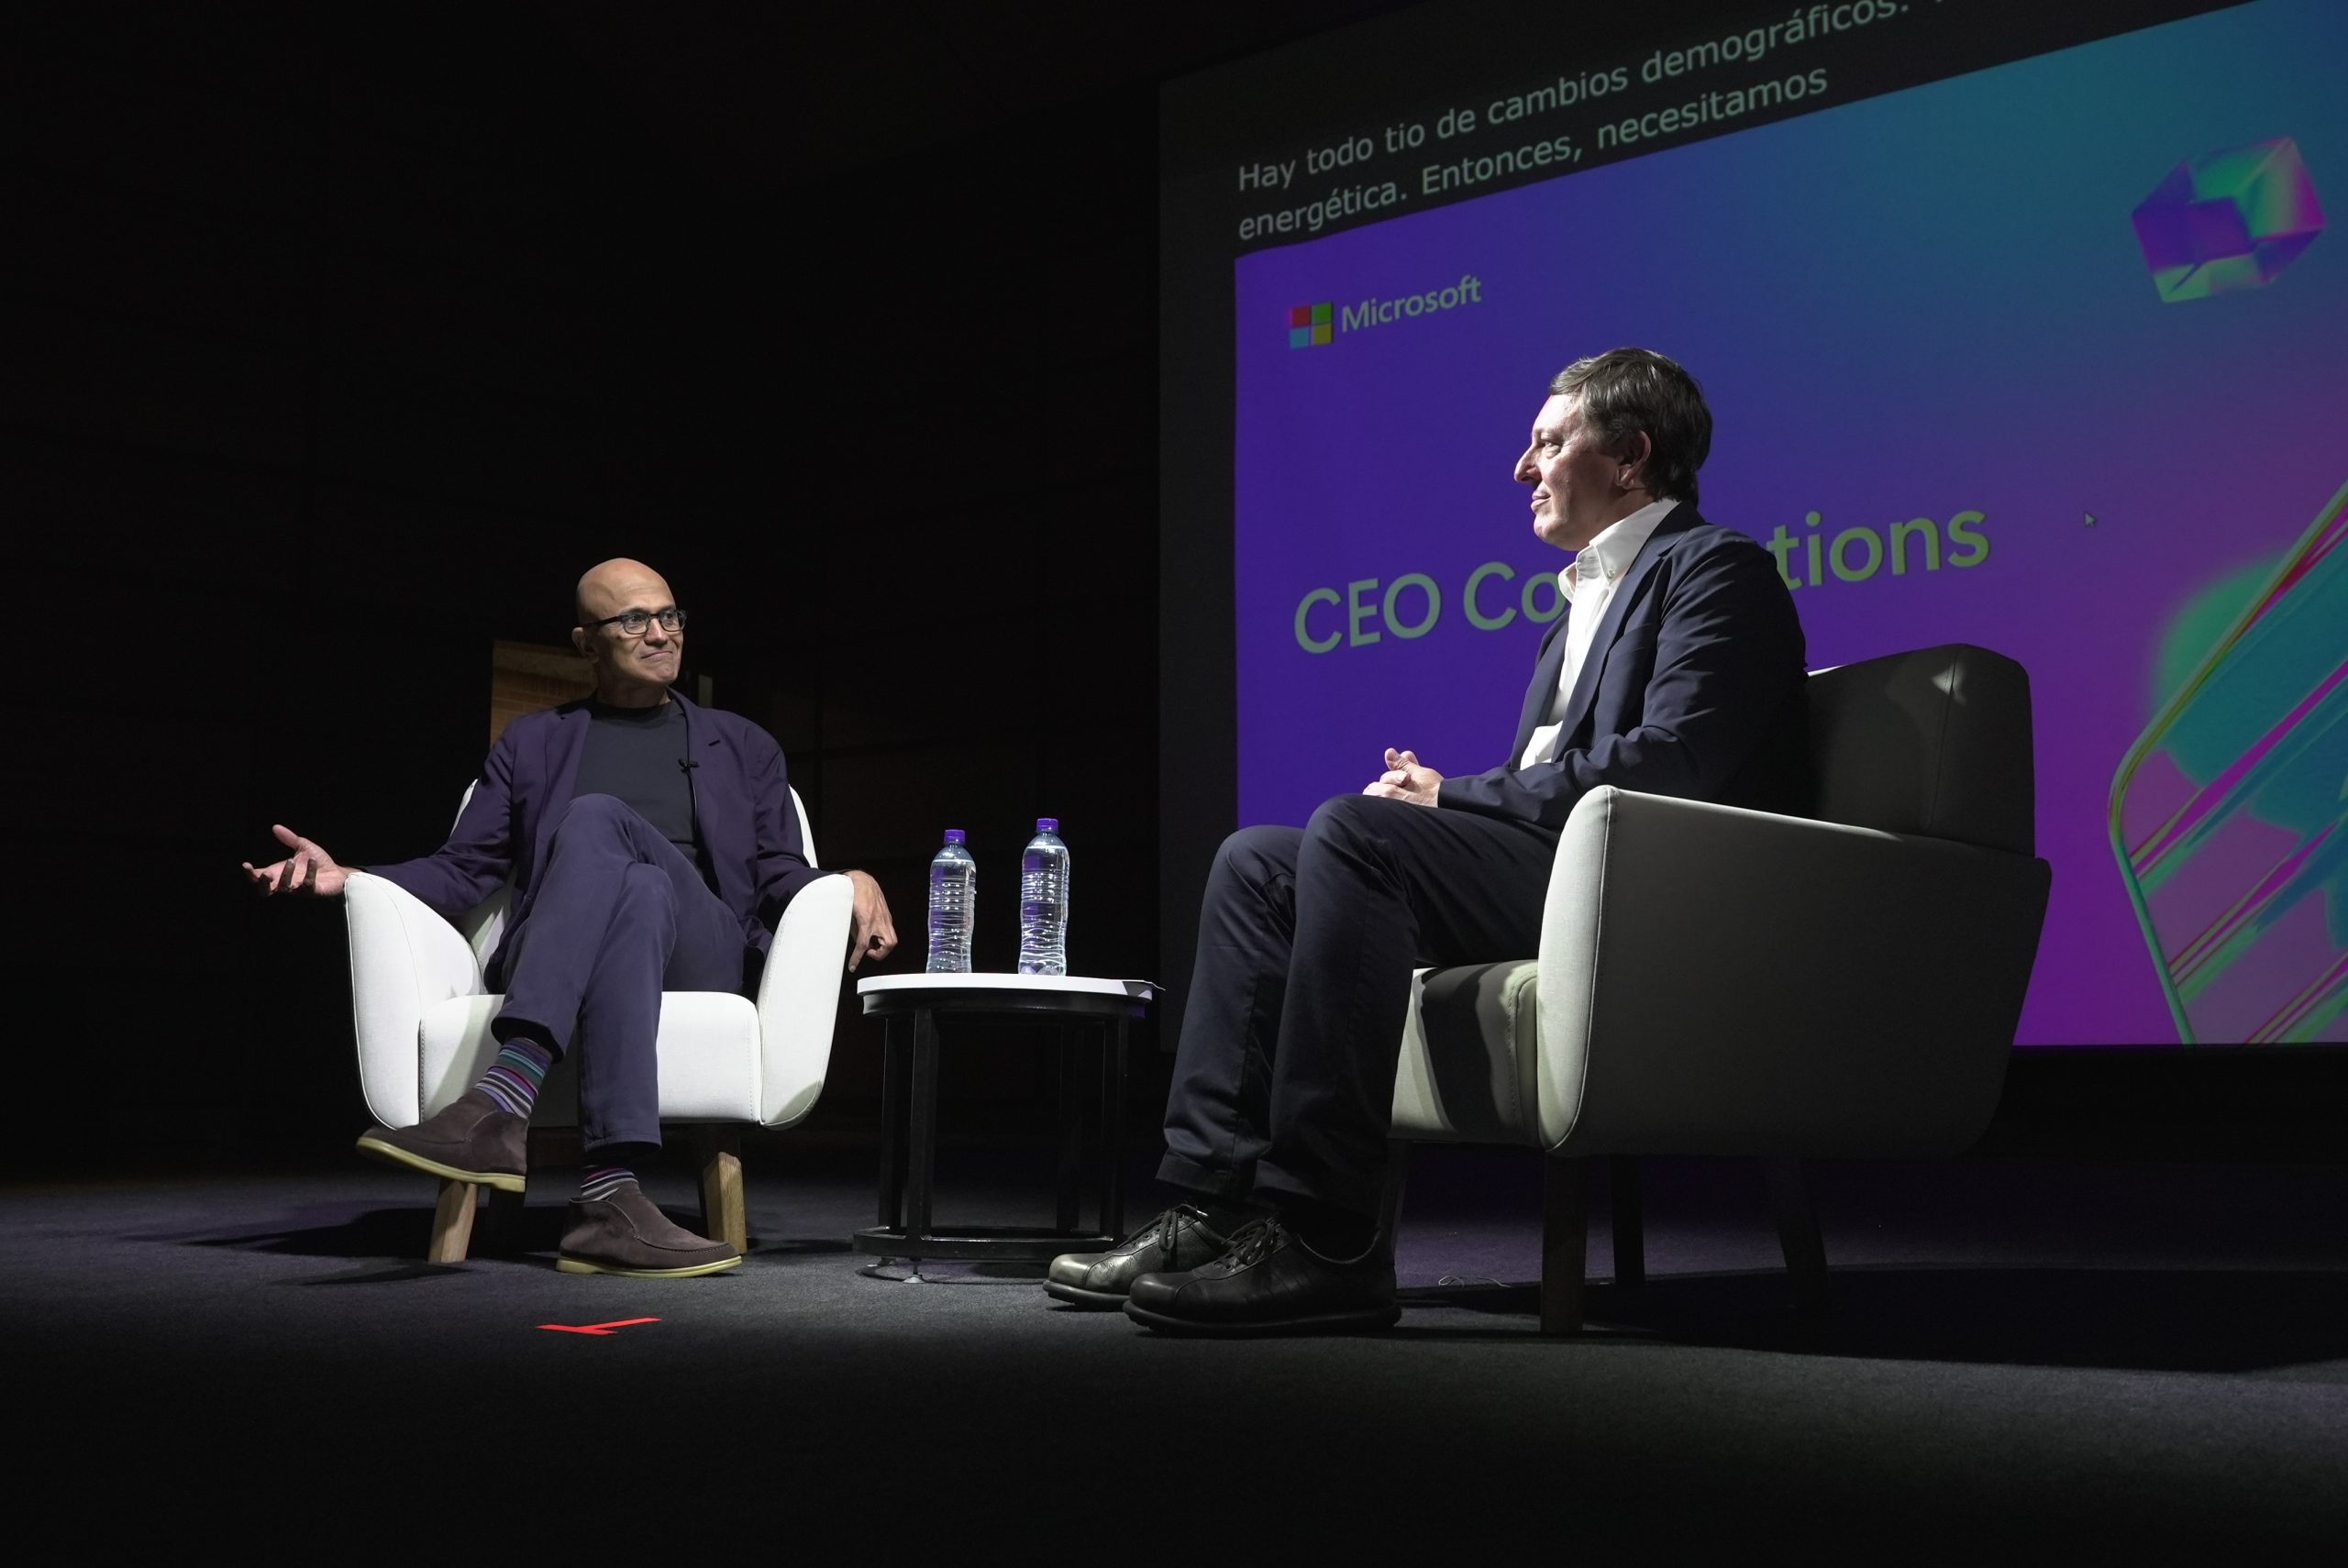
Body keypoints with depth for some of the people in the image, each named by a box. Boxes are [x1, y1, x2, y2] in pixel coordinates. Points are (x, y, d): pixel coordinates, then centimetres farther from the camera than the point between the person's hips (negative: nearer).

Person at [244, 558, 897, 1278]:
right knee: (640, 890, -38)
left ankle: (500, 1102, -52)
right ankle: (610, 1193, -53)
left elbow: (781, 875, 16)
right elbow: (465, 870, 19)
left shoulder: (744, 747, 25)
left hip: (703, 952, 0)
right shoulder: (533, 742, 25)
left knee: (598, 819, -33)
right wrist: (347, 879, 1)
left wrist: (846, 885, -8)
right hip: (552, 962, 0)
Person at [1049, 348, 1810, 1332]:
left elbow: (1666, 764, -17)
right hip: (1546, 869, 10)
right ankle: (1214, 1205, -12)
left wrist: (1454, 797, -12)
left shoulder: (1715, 568, -1)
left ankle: (1323, 1241, -32)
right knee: (1255, 863, -2)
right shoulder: (1584, 602, 29)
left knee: (1354, 829, -29)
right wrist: (1443, 796, -1)